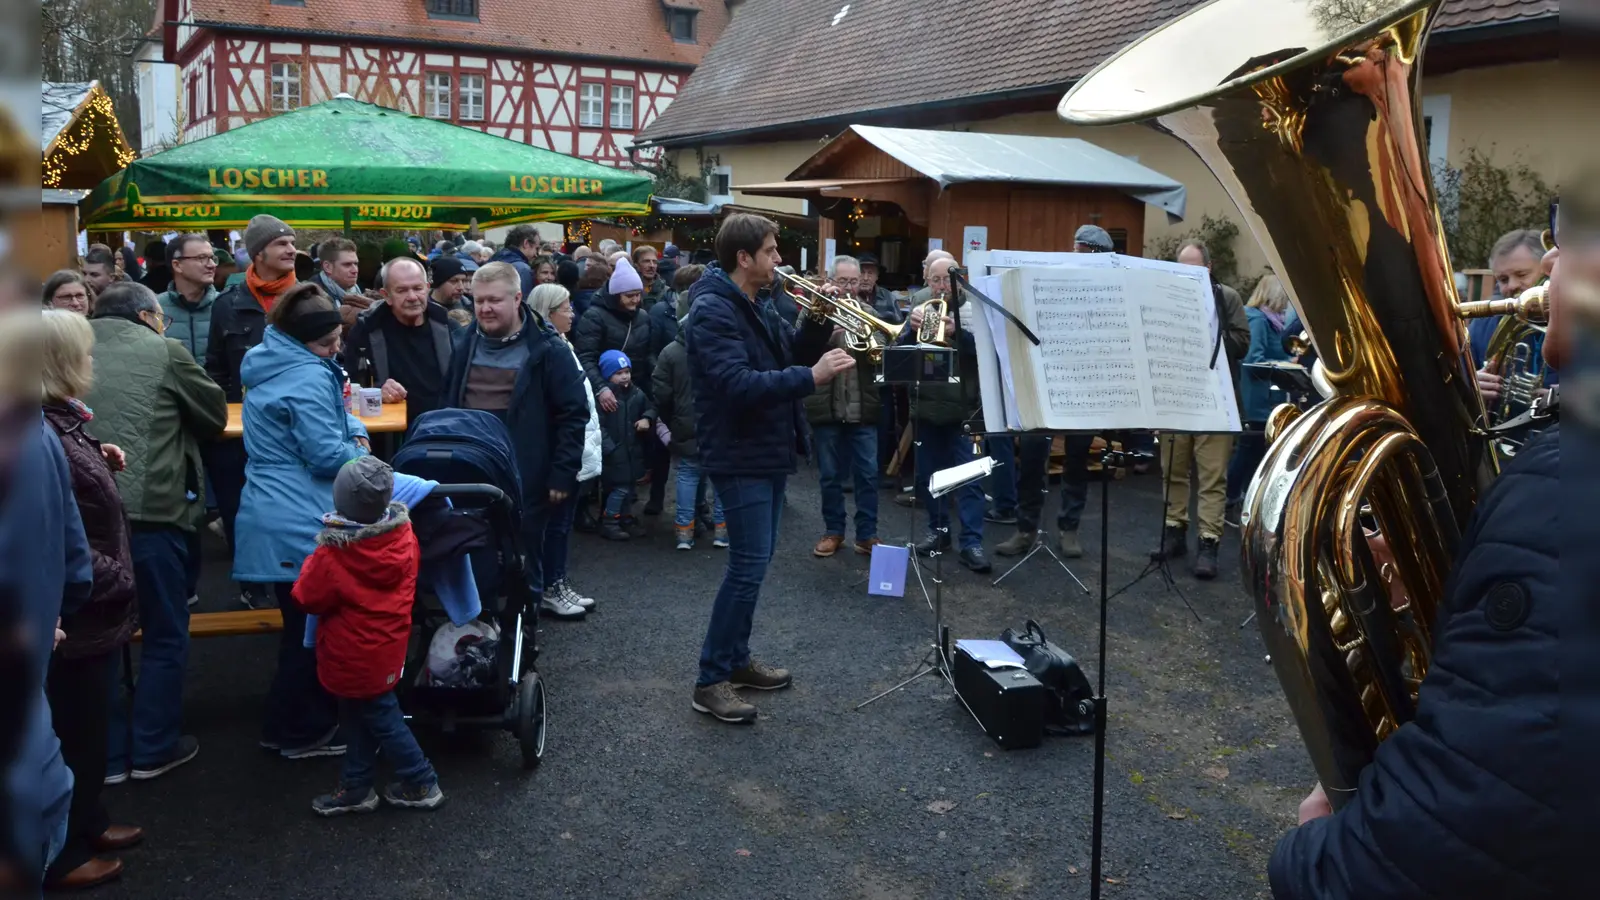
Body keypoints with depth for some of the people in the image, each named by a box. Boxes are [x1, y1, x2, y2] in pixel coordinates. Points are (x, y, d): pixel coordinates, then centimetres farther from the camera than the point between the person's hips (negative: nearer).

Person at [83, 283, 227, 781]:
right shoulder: (166, 352, -1)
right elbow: (215, 416, 8)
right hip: (148, 511, -4)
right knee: (165, 634, 12)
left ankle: (106, 755, 22)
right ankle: (153, 750, 18)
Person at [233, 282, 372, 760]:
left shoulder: (271, 365, 13)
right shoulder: (308, 378, -19)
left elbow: (333, 410, 24)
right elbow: (328, 456, -19)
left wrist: (355, 430, 5)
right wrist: (361, 450, 0)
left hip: (274, 518, 10)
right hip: (302, 525, -10)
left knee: (303, 624, 19)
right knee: (314, 627, 1)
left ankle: (293, 722, 30)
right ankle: (300, 730, 12)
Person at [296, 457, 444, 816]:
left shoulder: (332, 556, -28)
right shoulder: (404, 535, -12)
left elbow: (307, 598, -12)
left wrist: (311, 564, 1)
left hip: (353, 657, -6)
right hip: (387, 648, 7)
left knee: (382, 720, 9)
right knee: (359, 717, 21)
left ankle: (422, 784, 20)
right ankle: (356, 787, 32)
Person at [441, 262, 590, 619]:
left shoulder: (546, 349, -8)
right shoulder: (463, 344, 8)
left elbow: (573, 414, -8)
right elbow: (444, 405, 17)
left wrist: (563, 473, -12)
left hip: (524, 479, -5)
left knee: (523, 556, 7)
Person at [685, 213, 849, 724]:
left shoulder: (756, 305, 13)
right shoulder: (713, 311, -18)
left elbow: (790, 355, 16)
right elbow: (738, 385, -29)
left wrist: (821, 321, 0)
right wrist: (811, 377, -31)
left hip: (769, 451, 10)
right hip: (740, 456, -10)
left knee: (753, 562, 16)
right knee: (748, 566, -9)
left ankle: (736, 660, 28)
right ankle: (711, 682, 0)